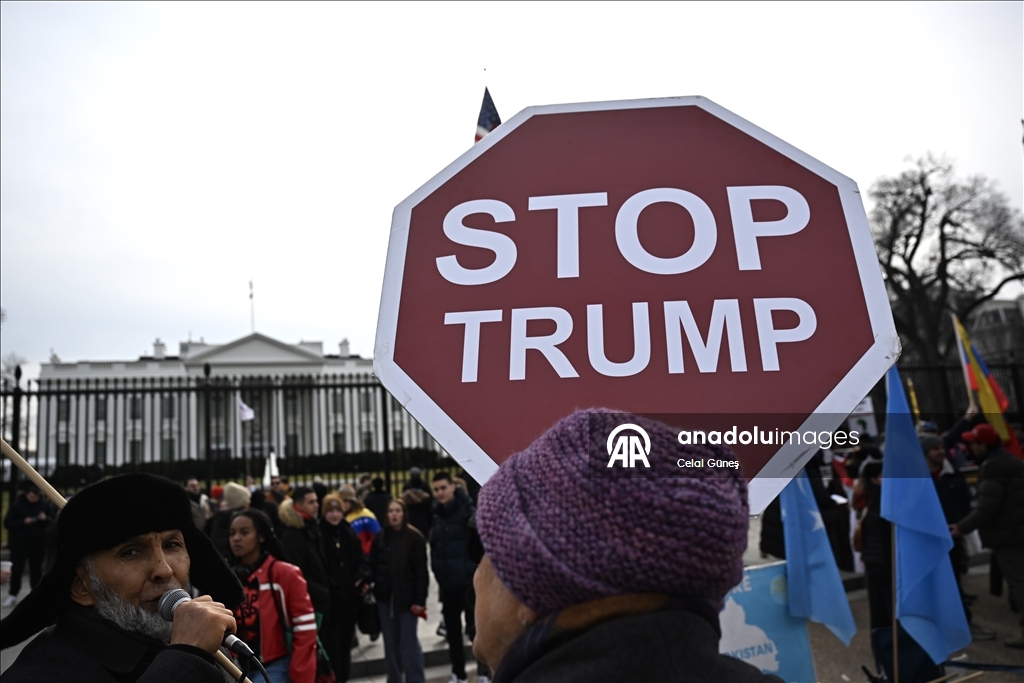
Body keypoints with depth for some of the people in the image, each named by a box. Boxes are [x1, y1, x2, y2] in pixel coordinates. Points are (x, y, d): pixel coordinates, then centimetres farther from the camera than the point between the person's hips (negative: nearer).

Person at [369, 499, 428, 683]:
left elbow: (421, 571, -8)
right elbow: (372, 565, 5)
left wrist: (420, 599, -12)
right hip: (385, 596, 4)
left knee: (408, 642, 0)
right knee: (390, 642, 13)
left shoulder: (415, 537, -7)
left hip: (406, 596, -4)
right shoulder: (380, 537, 4)